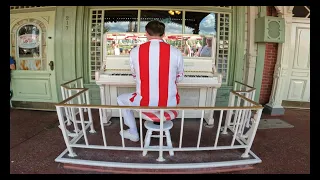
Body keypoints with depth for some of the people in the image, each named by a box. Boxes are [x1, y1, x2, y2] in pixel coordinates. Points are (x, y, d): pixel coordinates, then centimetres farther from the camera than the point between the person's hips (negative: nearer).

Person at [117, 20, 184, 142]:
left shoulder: (135, 51, -6)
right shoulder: (175, 52, -6)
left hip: (144, 103, -1)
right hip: (169, 103, 2)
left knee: (121, 99, 29)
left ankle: (133, 133, 36)